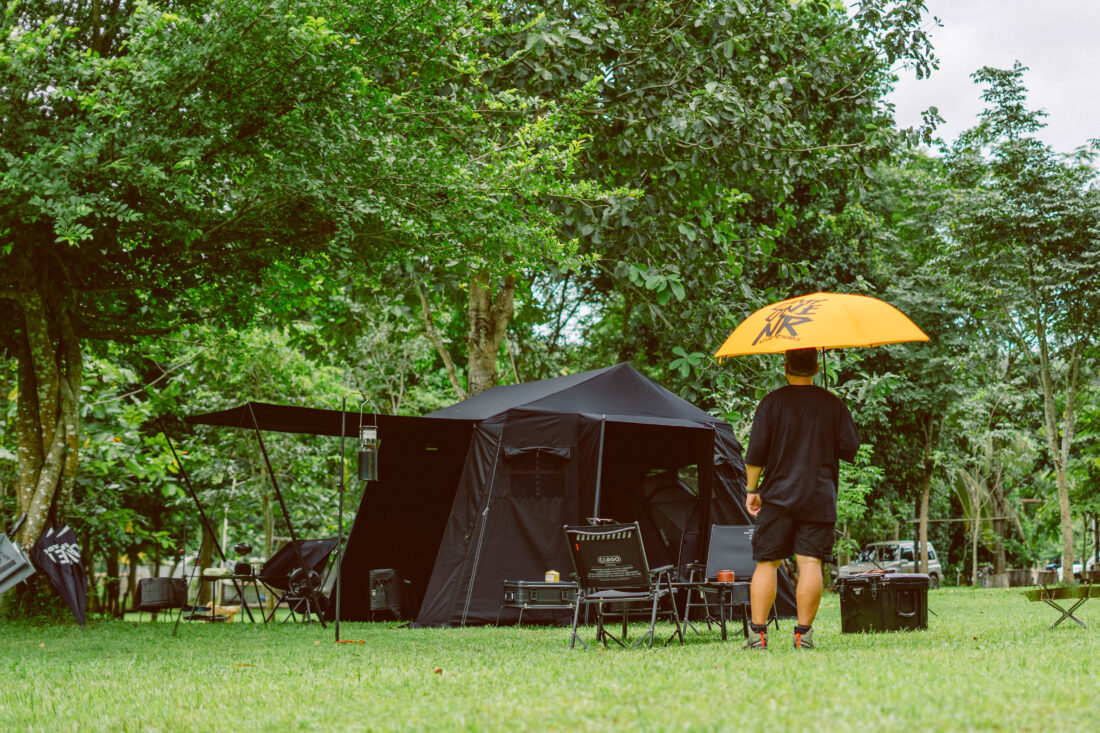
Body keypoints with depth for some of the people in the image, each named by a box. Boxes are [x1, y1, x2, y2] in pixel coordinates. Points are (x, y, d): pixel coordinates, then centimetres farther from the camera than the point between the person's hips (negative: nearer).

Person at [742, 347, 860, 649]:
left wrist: (752, 490, 6)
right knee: (810, 563, -1)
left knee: (766, 563, 4)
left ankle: (758, 632, 1)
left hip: (777, 496, 0)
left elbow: (755, 453, -4)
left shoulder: (770, 403, -1)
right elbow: (850, 448, 2)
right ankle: (804, 632, -4)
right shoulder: (833, 404, 3)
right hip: (820, 499, 1)